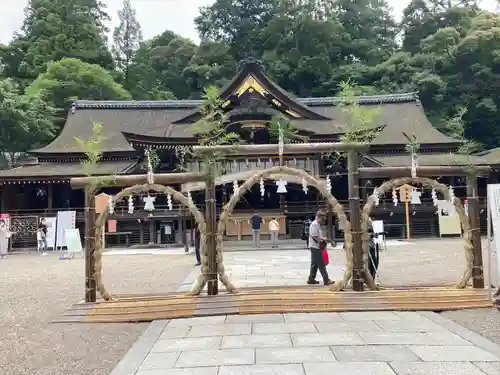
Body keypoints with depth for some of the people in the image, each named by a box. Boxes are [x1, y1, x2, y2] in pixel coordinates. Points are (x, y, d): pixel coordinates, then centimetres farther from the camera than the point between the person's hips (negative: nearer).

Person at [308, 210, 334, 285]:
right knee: (321, 264, -8)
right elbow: (314, 237, -21)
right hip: (315, 247, -10)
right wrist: (323, 239, -12)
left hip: (317, 247, 10)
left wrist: (323, 238, 7)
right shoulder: (314, 225, -15)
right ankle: (326, 280, -6)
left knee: (315, 264, 14)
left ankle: (311, 279, 20)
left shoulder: (318, 225, 17)